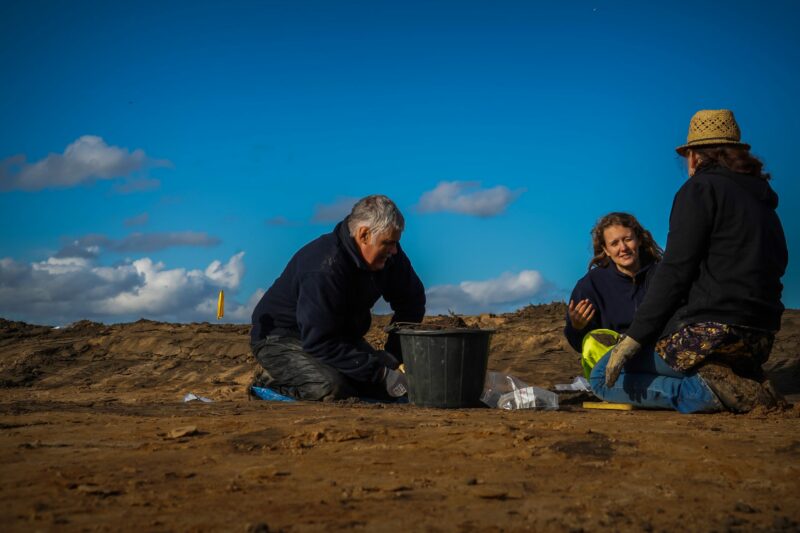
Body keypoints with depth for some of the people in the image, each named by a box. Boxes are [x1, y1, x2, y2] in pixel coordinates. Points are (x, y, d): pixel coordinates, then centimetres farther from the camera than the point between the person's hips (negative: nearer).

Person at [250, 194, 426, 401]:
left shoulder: (389, 256, -9)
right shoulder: (323, 270, -33)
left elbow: (412, 301, 4)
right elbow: (319, 343, -34)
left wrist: (393, 356, -9)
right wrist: (380, 374, -33)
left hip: (337, 335, 8)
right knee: (331, 389, -34)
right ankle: (274, 380, -5)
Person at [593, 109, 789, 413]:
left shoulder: (701, 189, -5)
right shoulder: (762, 200, 19)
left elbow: (674, 273, -14)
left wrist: (633, 339, -12)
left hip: (708, 332, -8)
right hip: (760, 340, 8)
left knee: (602, 378, 3)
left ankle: (707, 389, -15)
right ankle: (746, 382, 4)